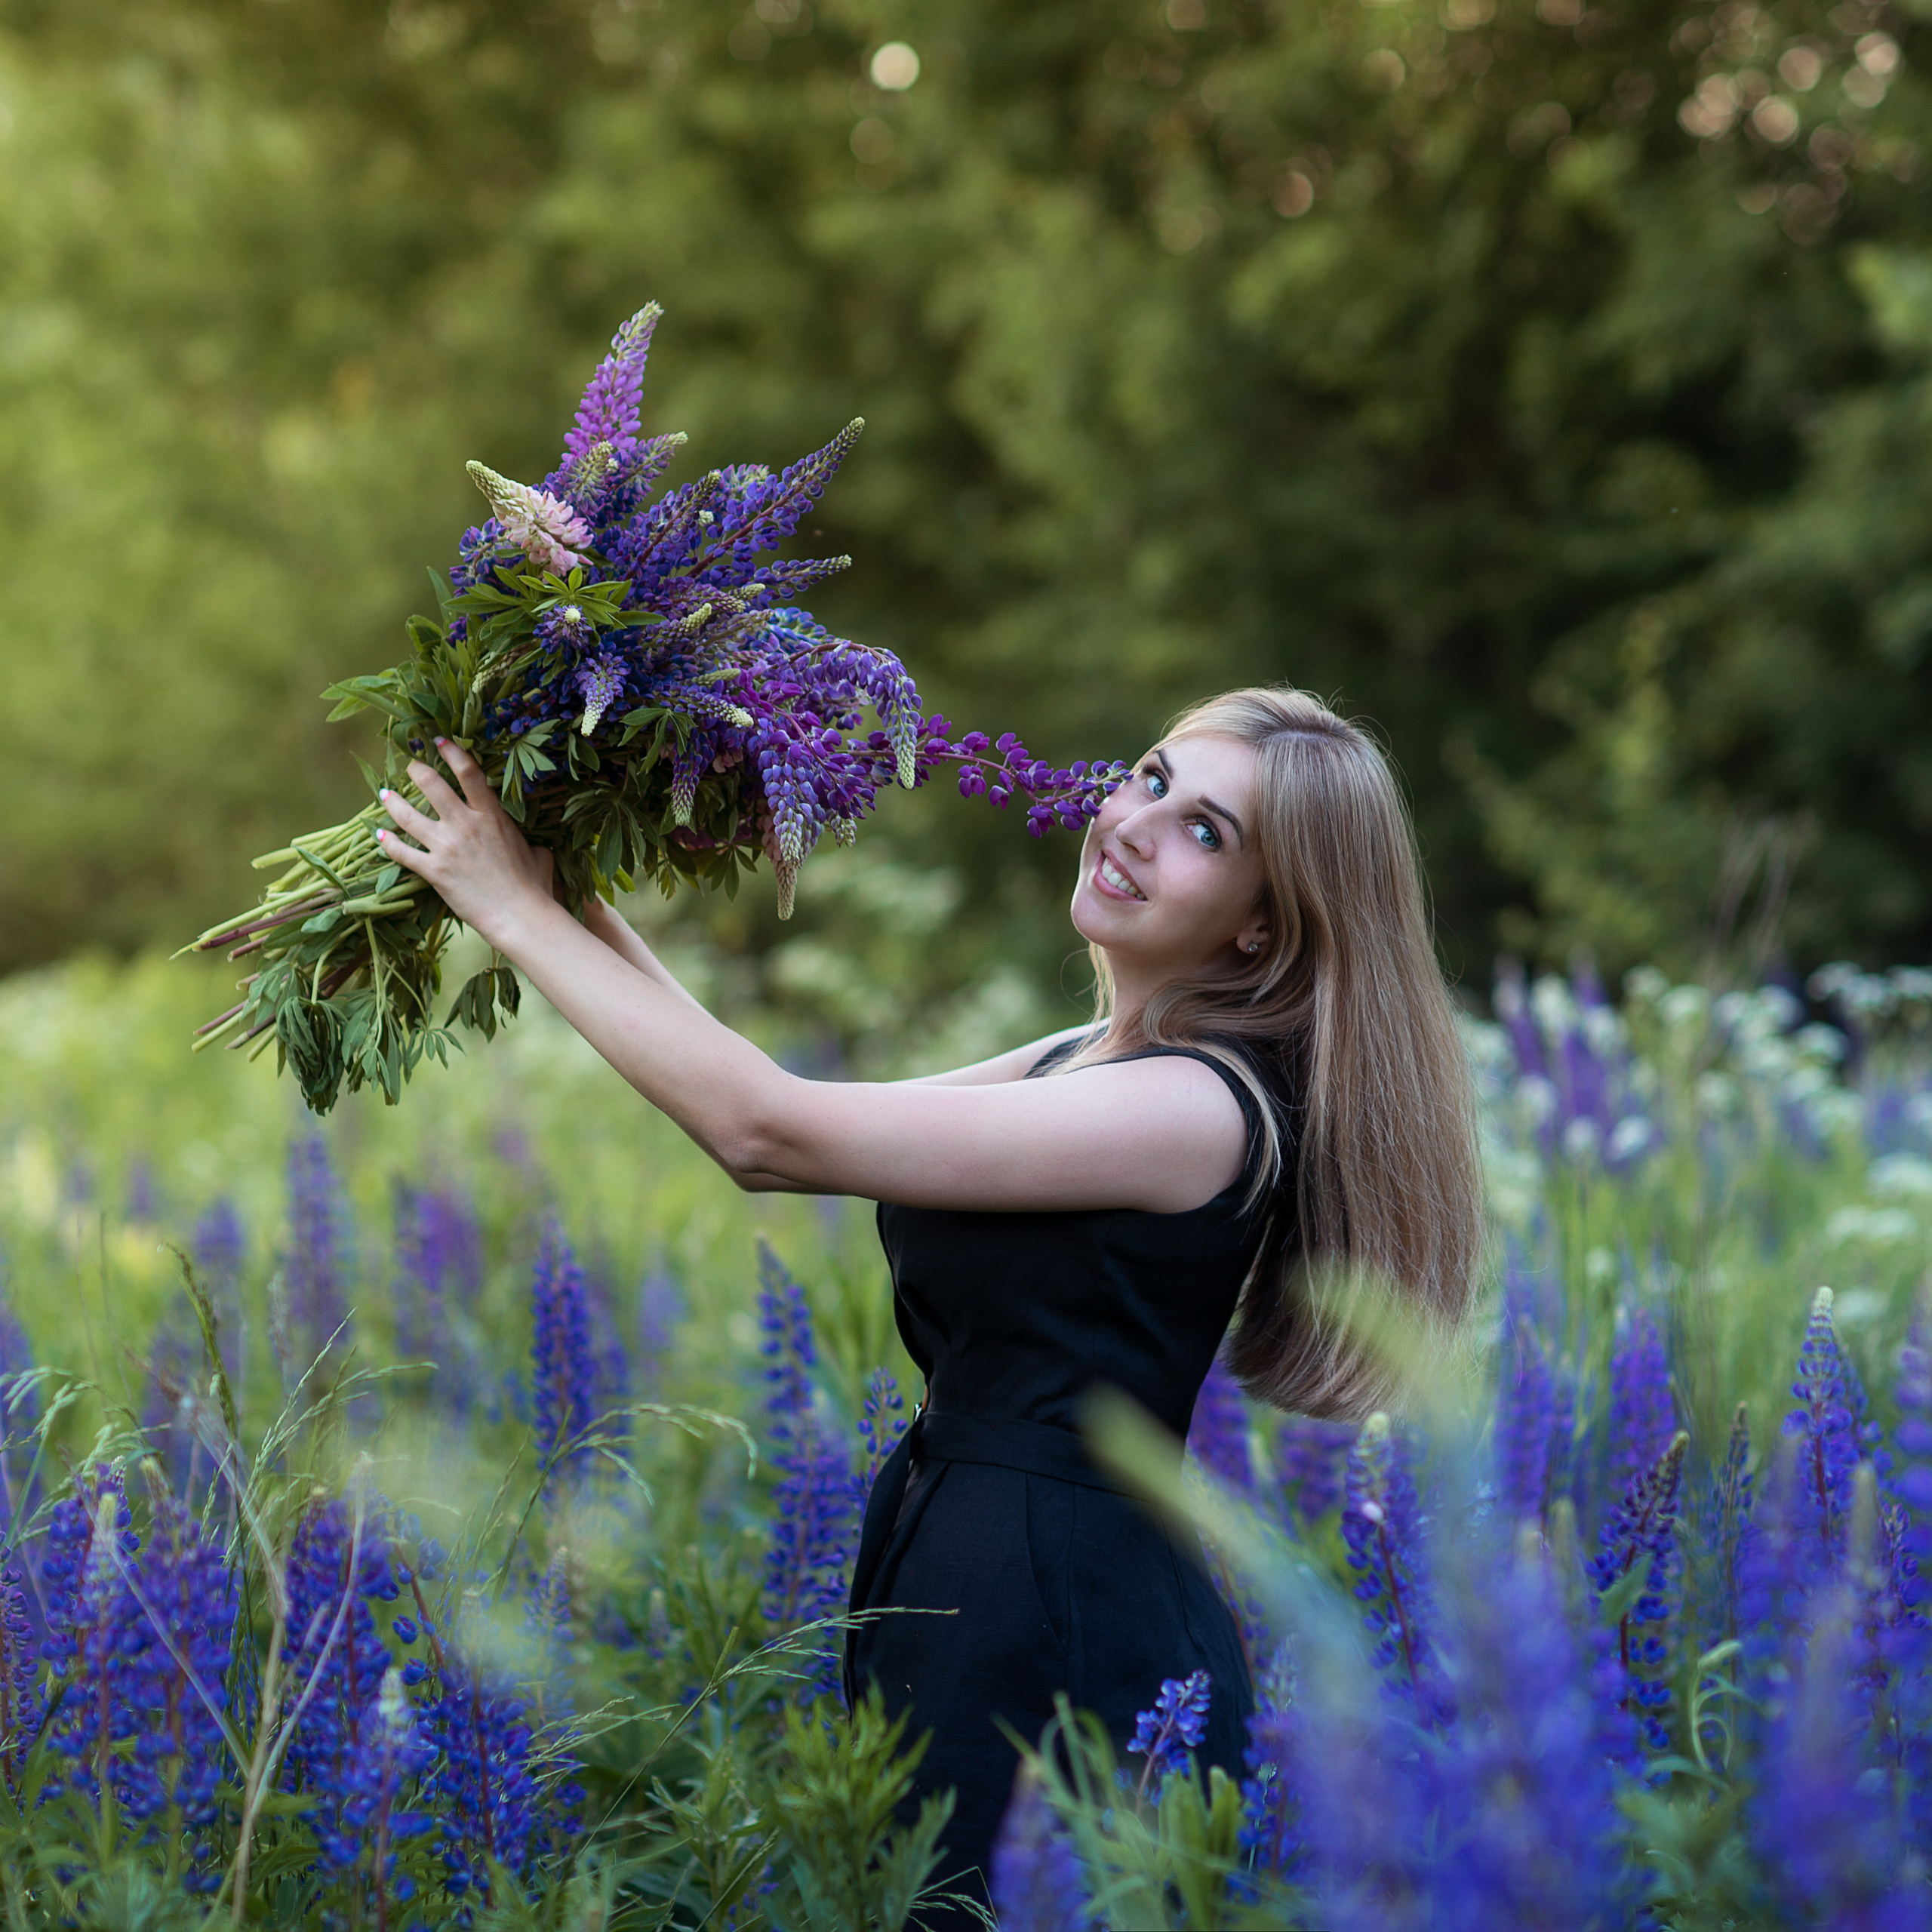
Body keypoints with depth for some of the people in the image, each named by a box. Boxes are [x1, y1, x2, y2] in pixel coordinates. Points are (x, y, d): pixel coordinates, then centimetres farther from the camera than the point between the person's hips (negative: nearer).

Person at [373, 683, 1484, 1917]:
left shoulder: (1198, 1109, -19)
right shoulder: (1093, 1064, 10)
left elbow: (772, 1133, -19)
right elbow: (771, 1144, 12)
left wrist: (519, 910, -11)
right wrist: (589, 914, 8)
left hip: (1060, 1638, -9)